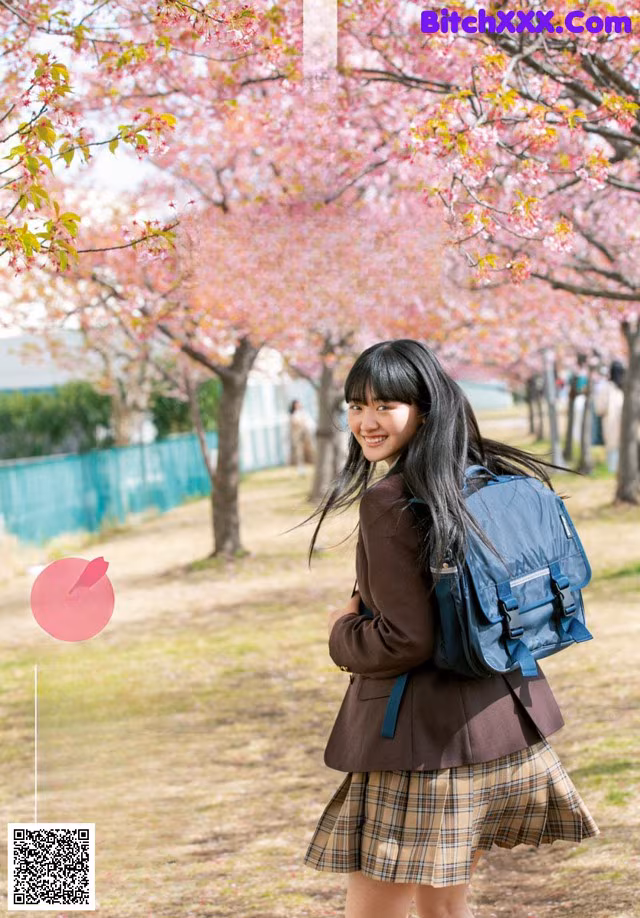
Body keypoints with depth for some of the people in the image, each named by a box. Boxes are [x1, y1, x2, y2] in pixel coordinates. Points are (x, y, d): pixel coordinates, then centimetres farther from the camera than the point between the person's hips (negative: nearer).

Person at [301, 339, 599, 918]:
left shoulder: (389, 501, -17)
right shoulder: (493, 479, 7)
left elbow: (406, 640, -21)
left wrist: (342, 636, -1)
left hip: (423, 737, -9)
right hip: (507, 720, 9)